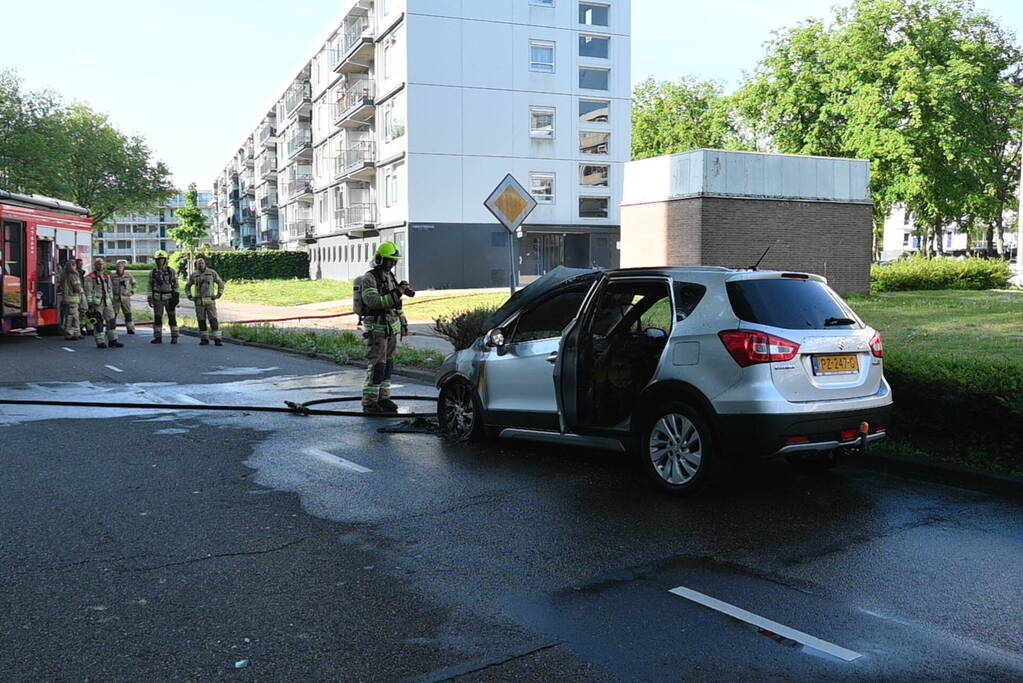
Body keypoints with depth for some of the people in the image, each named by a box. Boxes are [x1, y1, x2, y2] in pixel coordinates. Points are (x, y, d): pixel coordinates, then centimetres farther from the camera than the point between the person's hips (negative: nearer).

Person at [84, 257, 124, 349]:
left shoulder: (106, 277, 15)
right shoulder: (90, 278, -6)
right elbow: (88, 292, -9)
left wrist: (112, 301, 18)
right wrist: (90, 304, -14)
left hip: (107, 302, 6)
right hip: (96, 303, -6)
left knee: (111, 321, 4)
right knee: (98, 323, -2)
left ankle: (112, 341, 10)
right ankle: (100, 342, 4)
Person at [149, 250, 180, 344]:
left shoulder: (171, 271, -3)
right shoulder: (153, 272, 4)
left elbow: (175, 285, -1)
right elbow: (150, 286, 6)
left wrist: (176, 297, -7)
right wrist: (150, 299, 1)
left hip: (169, 298, -2)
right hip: (158, 298, 2)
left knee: (172, 318, -1)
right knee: (157, 318, 2)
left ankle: (174, 337, 5)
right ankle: (158, 338, 8)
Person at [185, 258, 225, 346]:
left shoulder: (212, 273, 1)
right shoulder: (193, 275, 7)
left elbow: (220, 283, 10)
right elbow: (187, 286, 21)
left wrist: (219, 295, 1)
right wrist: (189, 296, 9)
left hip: (210, 300, -2)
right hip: (199, 301, 2)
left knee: (213, 320, -8)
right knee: (201, 321, 3)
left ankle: (217, 339, -9)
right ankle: (204, 339, 10)